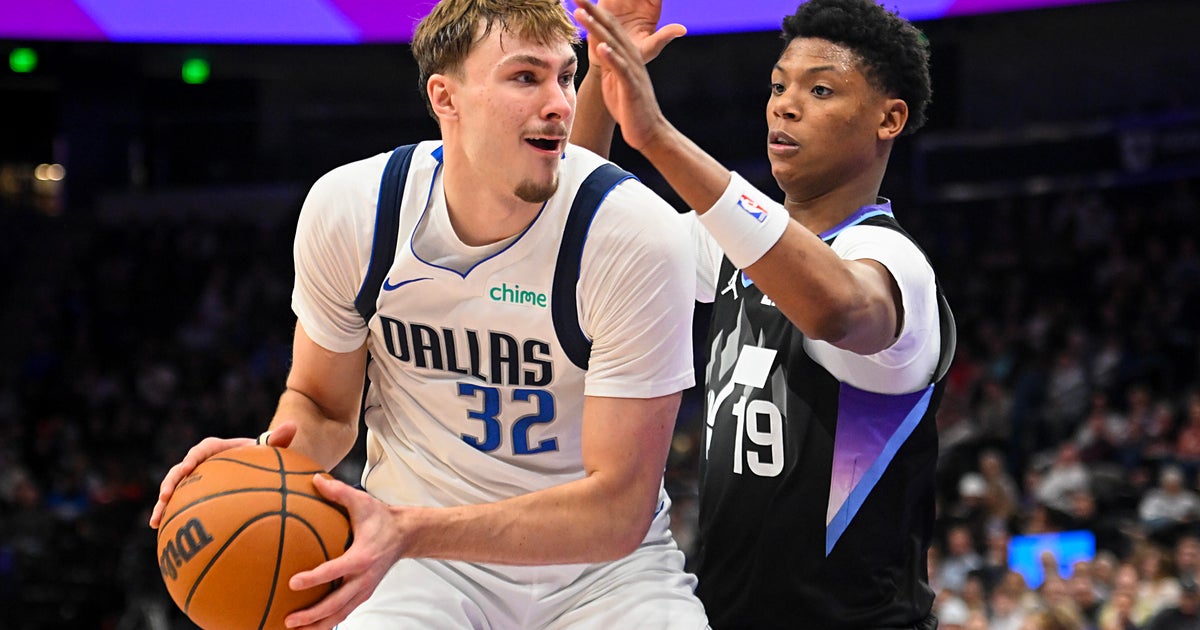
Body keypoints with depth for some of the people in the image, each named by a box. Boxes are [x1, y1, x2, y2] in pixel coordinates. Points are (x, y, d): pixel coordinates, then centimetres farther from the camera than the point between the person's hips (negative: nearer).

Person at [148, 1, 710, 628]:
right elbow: (324, 406, 7)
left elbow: (619, 510, -20)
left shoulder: (637, 236, -19)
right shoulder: (348, 209, -9)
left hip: (599, 561, 0)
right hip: (419, 559, 1)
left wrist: (407, 530, -31)